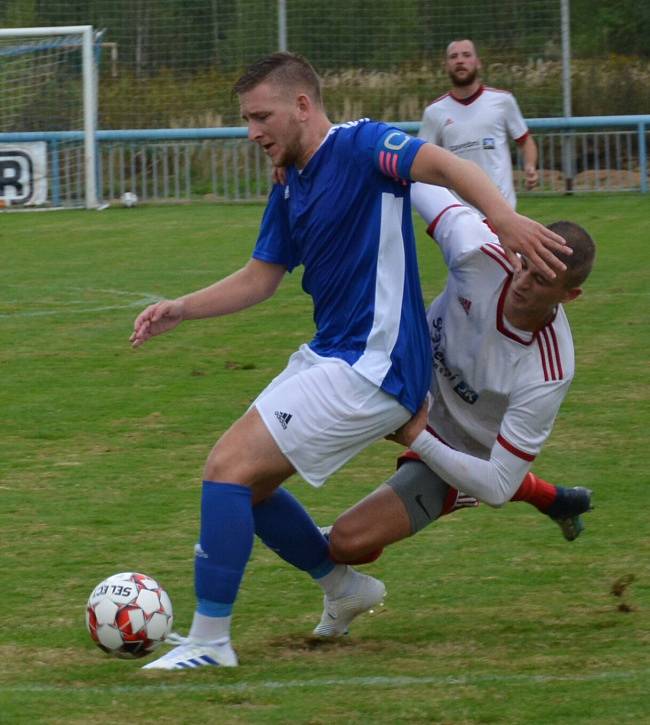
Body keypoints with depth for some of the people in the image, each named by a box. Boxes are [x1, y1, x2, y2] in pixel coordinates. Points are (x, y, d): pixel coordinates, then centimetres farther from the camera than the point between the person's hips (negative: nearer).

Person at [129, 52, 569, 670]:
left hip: (370, 369, -10)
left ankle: (208, 640, -11)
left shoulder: (357, 148, -13)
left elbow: (444, 165, -27)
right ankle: (344, 588, 29)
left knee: (229, 467, -15)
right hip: (327, 357, 10)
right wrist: (180, 310, 11)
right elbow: (259, 278, 23)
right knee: (246, 484, 13)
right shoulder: (289, 190, 15)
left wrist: (502, 216, -45)